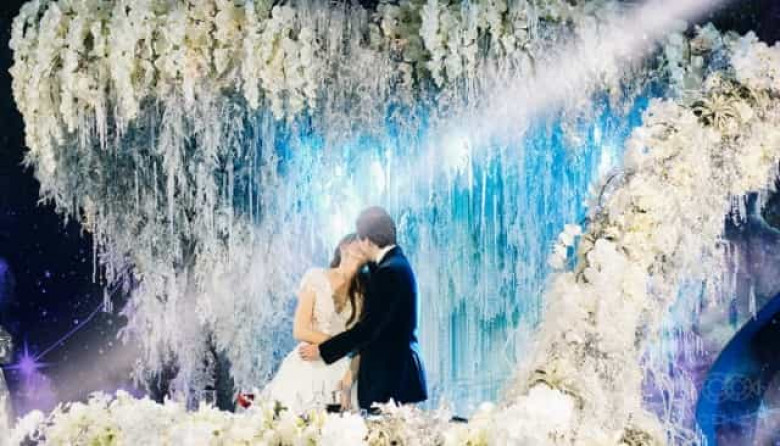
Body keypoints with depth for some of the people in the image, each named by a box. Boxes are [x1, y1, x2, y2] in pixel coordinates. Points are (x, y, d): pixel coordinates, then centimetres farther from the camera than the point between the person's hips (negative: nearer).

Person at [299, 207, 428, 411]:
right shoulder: (395, 262, 13)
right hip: (396, 366, 9)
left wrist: (322, 350, -11)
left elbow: (369, 328, -18)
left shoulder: (389, 271, -17)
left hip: (388, 372, -9)